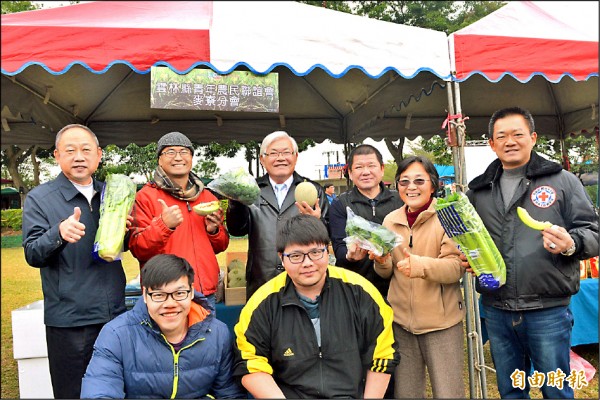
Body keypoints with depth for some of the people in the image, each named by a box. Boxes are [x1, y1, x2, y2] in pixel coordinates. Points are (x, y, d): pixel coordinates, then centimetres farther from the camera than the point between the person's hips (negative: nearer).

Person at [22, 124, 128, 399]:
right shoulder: (39, 198, -3)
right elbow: (32, 254, -11)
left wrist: (124, 232, -6)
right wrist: (59, 233, -31)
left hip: (115, 313, 4)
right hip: (69, 319, -4)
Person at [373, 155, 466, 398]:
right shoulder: (390, 220, 6)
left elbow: (457, 267, -15)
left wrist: (422, 265, -33)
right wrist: (382, 262, -12)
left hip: (441, 320, -4)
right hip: (401, 320, 4)